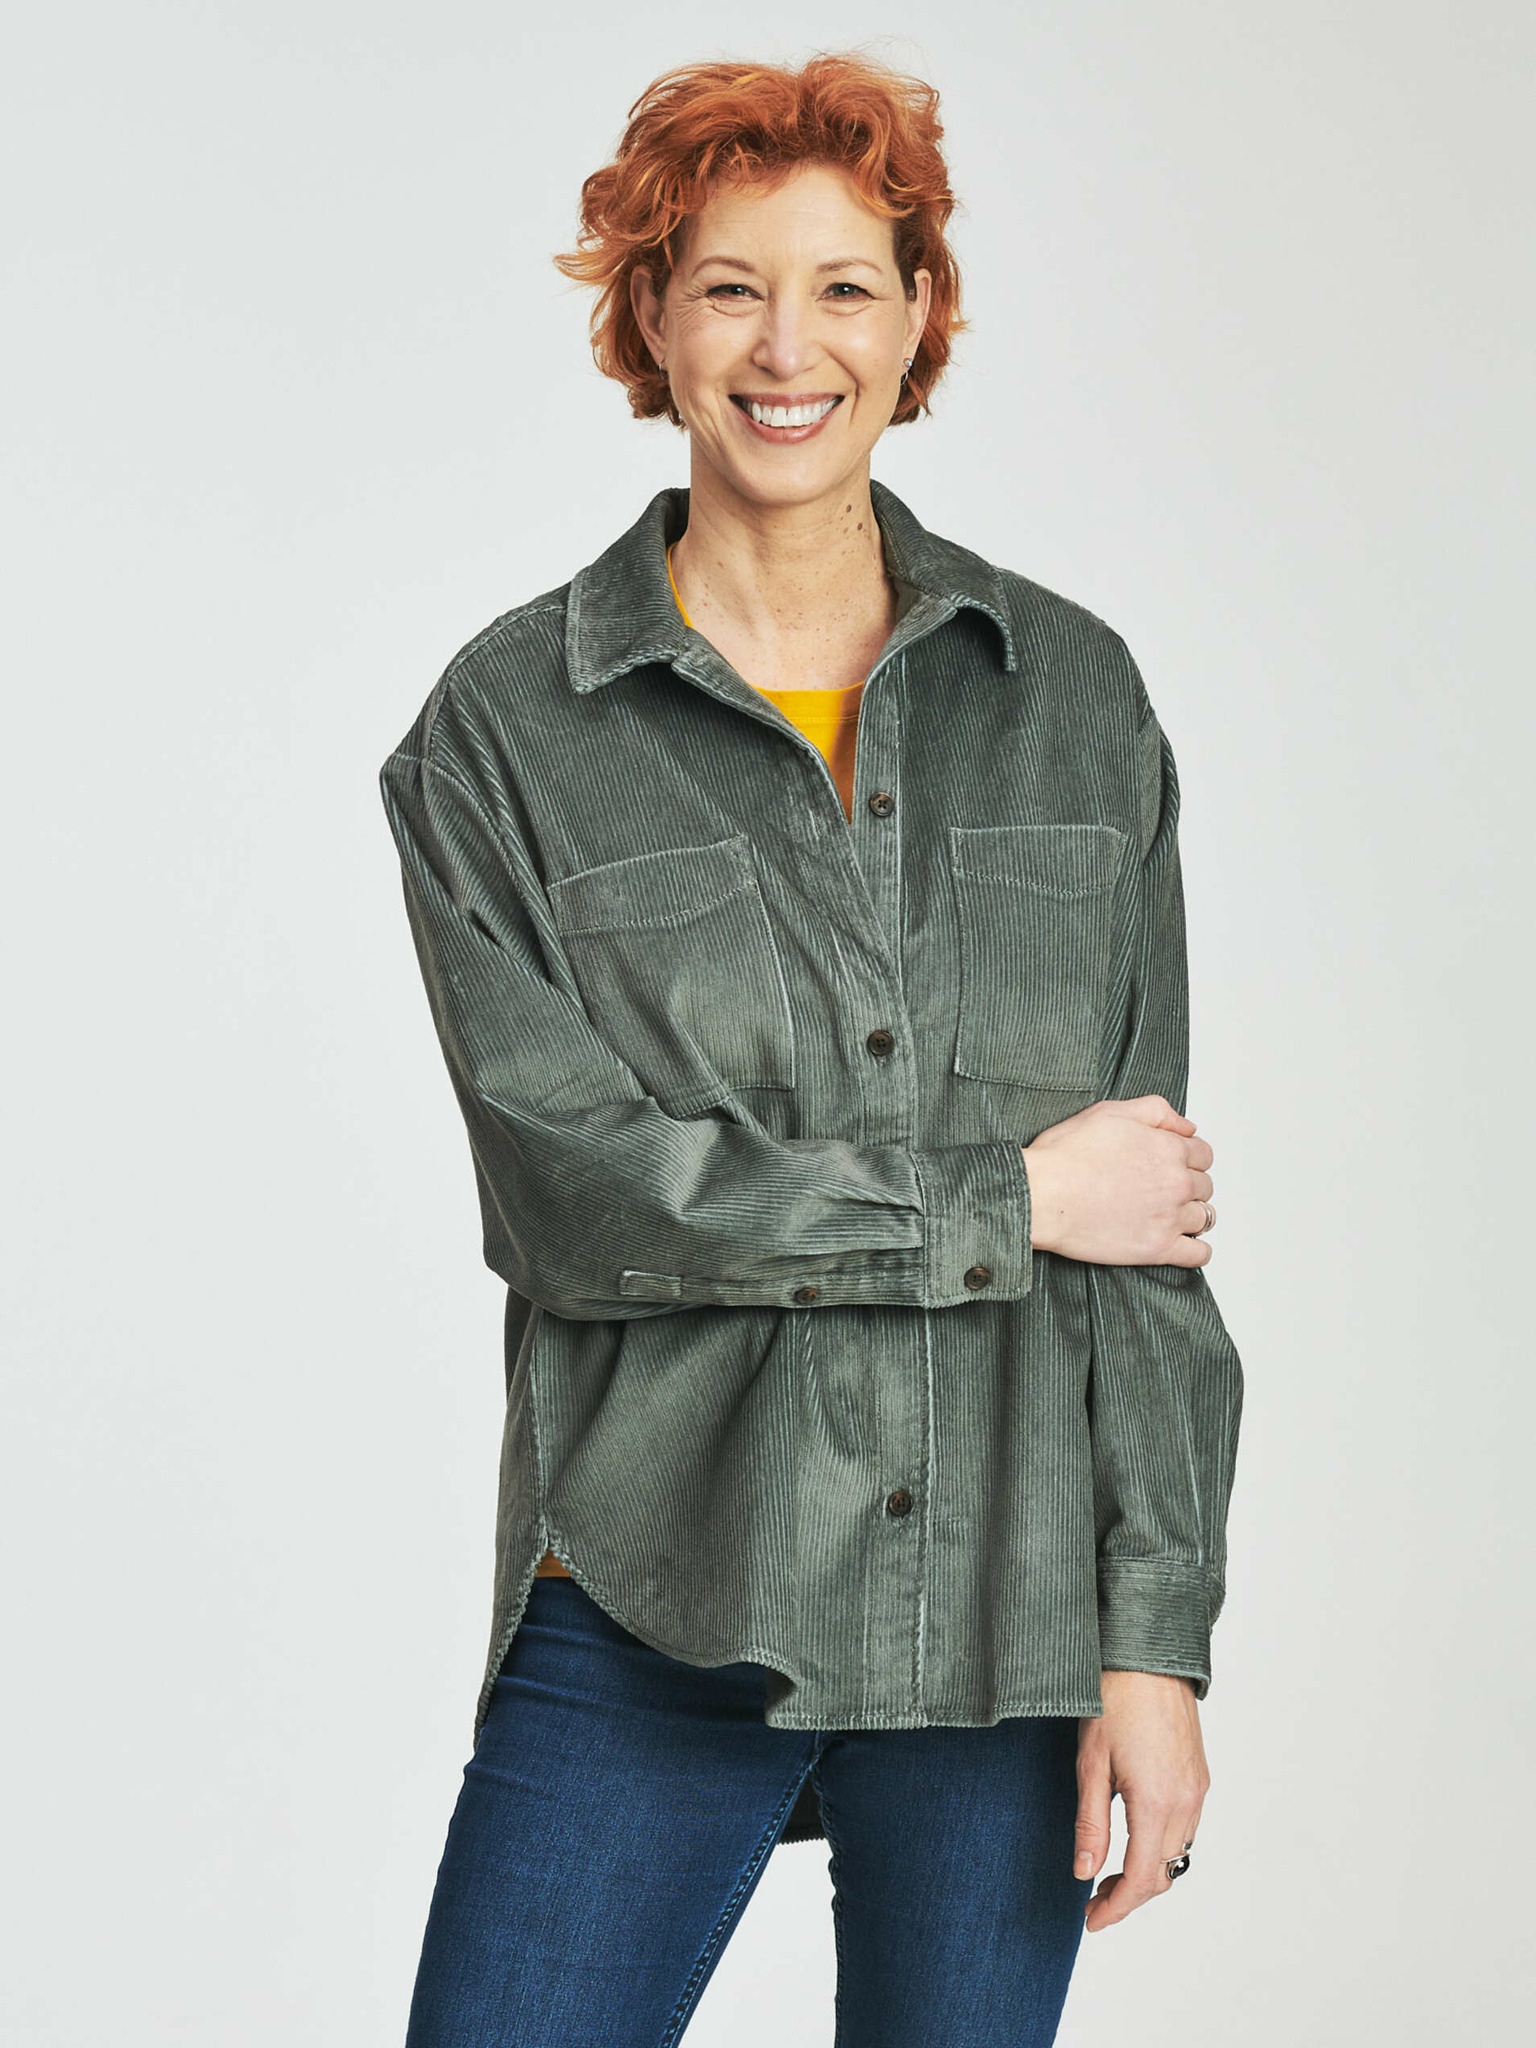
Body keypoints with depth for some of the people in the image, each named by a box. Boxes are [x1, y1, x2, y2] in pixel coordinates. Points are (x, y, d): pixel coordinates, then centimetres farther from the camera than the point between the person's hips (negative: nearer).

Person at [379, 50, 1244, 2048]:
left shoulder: (1069, 693, 5)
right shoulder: (506, 723, -1)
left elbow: (1152, 1215, 4)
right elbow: (573, 1188, -11)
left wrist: (1157, 1640, -2)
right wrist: (1007, 1199, -9)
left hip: (1011, 1597, 2)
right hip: (653, 1606, -1)